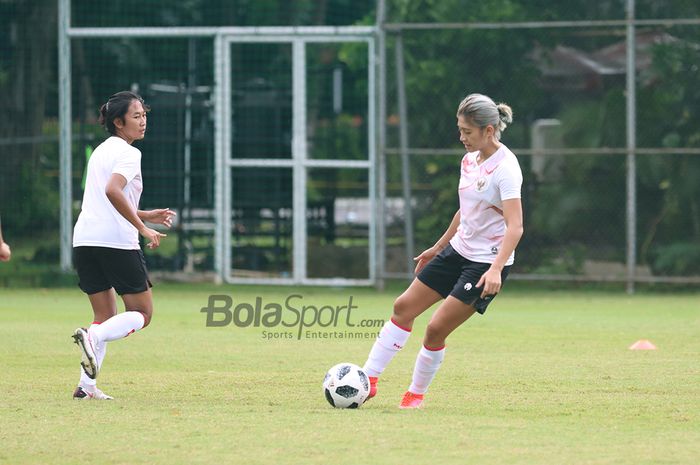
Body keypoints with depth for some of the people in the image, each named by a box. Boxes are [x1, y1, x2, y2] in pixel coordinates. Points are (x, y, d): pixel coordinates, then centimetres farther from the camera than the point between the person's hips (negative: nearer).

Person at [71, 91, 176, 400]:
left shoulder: (100, 151, 21)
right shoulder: (128, 153, -6)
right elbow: (112, 191, -24)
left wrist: (144, 216, 27)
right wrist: (142, 228, -19)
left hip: (84, 240, 8)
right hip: (117, 242, -8)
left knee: (106, 317, 14)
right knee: (142, 314, 3)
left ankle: (87, 386, -1)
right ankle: (93, 337, -23)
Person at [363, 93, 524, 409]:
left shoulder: (505, 168, -20)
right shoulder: (470, 160, 6)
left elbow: (515, 227, -27)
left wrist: (496, 269, -38)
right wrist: (437, 248, 26)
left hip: (487, 263, -9)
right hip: (458, 251, 9)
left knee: (436, 328, -10)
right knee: (404, 307, 4)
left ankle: (416, 394, 9)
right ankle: (369, 379, 8)